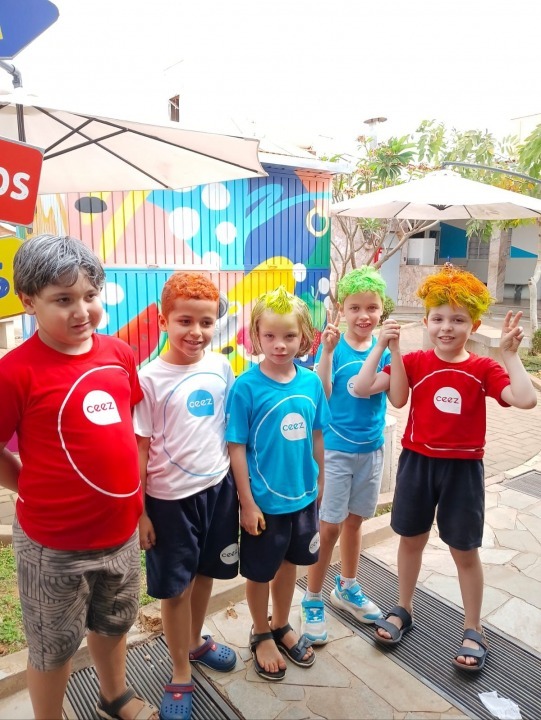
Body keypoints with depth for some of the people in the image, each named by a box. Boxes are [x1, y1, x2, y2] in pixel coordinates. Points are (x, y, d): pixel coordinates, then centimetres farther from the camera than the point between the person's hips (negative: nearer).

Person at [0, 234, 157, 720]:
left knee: (112, 623, 28)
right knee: (53, 646, 18)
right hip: (54, 543, -5)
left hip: (120, 529, 6)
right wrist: (41, 495, -5)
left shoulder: (119, 353, -4)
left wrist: (134, 496, 8)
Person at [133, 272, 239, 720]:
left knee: (205, 572, 22)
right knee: (174, 587, 12)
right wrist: (138, 511, -8)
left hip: (219, 487, 4)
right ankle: (181, 676, 35)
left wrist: (239, 483, 10)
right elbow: (139, 448, -11)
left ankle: (196, 642, 49)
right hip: (170, 498, -4)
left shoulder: (222, 367, -4)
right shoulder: (150, 379, -16)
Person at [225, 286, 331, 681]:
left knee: (290, 563, 23)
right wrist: (247, 502, -13)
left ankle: (281, 625, 48)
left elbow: (316, 437, 4)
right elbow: (237, 447, -15)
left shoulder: (311, 381, -7)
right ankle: (261, 635, 42)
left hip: (303, 495, 4)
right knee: (260, 571, 16)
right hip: (264, 500, -4)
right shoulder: (246, 386, -19)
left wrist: (320, 482, 10)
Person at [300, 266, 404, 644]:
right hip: (334, 449, -4)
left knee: (355, 520, 19)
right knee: (330, 526, 2)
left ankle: (347, 589, 40)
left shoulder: (384, 348, -2)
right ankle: (313, 601, 22)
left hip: (371, 448, 4)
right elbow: (320, 395, -23)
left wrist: (391, 347, -23)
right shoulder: (333, 345, -12)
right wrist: (327, 351, -33)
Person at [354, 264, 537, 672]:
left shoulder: (483, 369, -7)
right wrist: (381, 347, -19)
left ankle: (473, 631, 33)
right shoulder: (414, 363, -7)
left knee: (465, 551, 13)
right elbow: (361, 388, -14)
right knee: (411, 539, 18)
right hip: (417, 462, 1)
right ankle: (403, 610, 40)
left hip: (462, 468, -1)